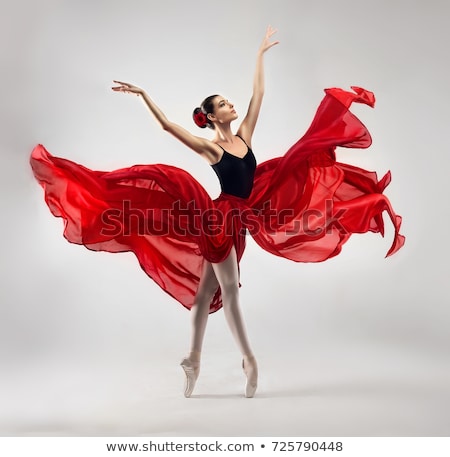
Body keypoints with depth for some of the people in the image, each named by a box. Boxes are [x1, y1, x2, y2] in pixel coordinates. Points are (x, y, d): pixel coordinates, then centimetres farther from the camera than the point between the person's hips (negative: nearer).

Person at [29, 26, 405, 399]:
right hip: (220, 220, -7)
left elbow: (258, 93, 13)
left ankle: (194, 359, 23)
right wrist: (143, 94, -16)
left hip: (239, 219, 7)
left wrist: (261, 53, 18)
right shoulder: (209, 148, -8)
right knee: (229, 292, 1)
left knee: (207, 290, 12)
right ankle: (249, 360, 11)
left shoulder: (244, 135, 8)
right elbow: (167, 125, -14)